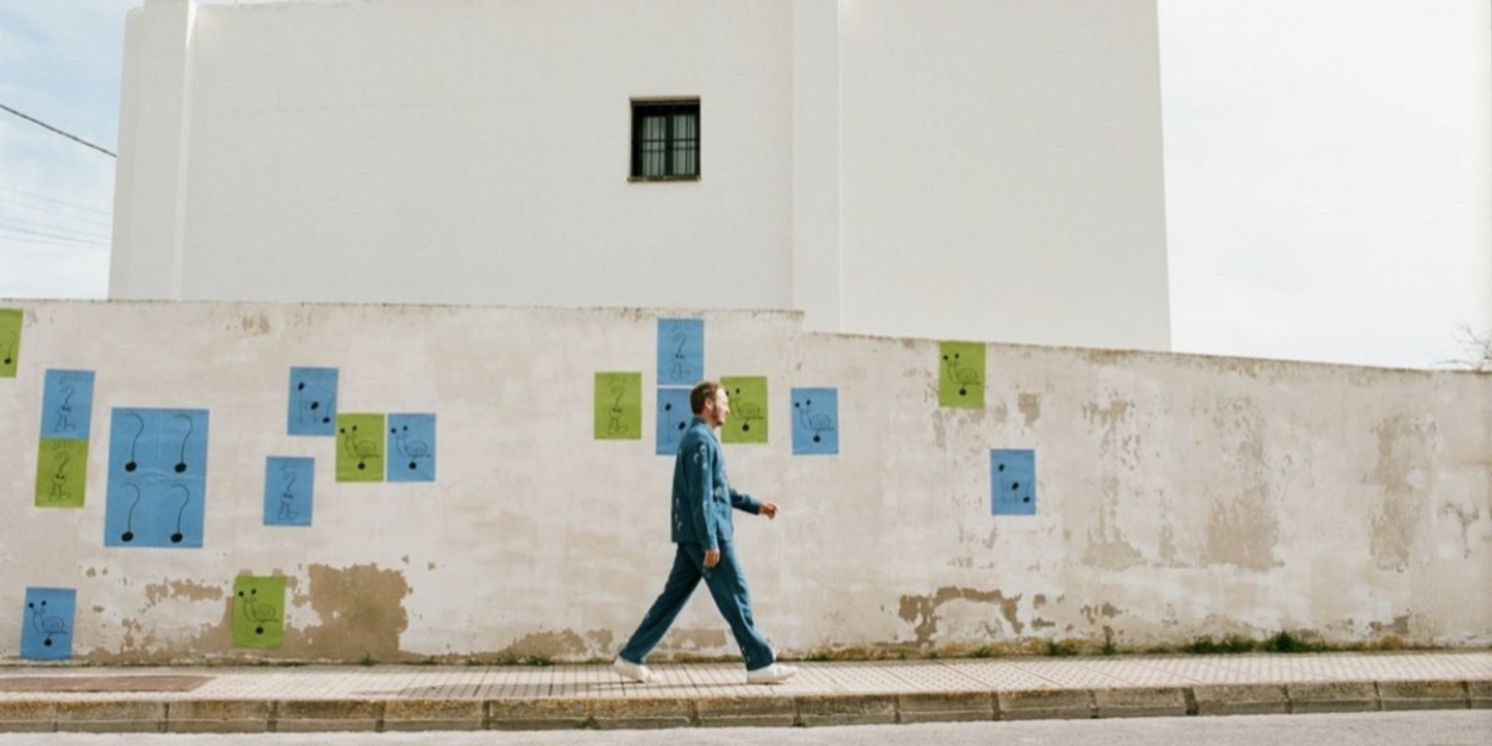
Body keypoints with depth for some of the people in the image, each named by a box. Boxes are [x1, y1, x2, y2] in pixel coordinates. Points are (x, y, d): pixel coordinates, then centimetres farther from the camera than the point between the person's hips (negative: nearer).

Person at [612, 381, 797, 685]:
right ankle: (760, 664, 5)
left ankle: (631, 658, 11)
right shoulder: (701, 440, -14)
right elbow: (701, 497, -20)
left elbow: (721, 491, 25)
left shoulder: (700, 439, 19)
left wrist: (755, 505, 23)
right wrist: (710, 543, -21)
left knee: (673, 597, 10)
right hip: (707, 536, -10)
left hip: (692, 536, 10)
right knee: (735, 597, -2)